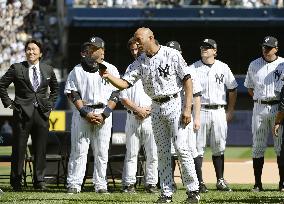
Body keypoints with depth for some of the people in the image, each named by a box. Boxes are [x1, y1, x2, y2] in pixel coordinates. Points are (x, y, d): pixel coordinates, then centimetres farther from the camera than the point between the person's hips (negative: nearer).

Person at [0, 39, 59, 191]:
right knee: (19, 148, 1)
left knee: (40, 149, 4)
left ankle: (39, 181, 11)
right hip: (22, 113, -2)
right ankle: (16, 182, 7)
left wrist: (50, 104, 14)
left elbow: (55, 89, 25)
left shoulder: (48, 70, 9)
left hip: (42, 114, 2)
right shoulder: (16, 68, 0)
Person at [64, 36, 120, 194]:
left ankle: (101, 185, 6)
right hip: (82, 111, 0)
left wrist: (104, 114, -8)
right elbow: (72, 93, 1)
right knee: (79, 150, -4)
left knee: (102, 151, 1)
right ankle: (74, 184, -4)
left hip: (103, 113, 1)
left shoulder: (111, 70, 7)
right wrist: (85, 113, -10)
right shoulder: (77, 70, 7)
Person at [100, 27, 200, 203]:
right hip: (156, 108, 6)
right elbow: (124, 83, 2)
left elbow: (187, 80, -9)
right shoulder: (140, 62, 7)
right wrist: (109, 76, -18)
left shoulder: (172, 55, -8)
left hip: (174, 104, -6)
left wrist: (188, 108, -16)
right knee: (162, 152, 6)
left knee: (181, 148, -10)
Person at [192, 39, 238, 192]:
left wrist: (230, 111, 11)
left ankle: (220, 181, 13)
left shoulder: (223, 68, 7)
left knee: (219, 147, 6)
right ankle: (199, 182, 0)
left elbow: (232, 89, 15)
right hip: (200, 111, -2)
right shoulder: (193, 68, 1)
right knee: (198, 147, -3)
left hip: (219, 111, 2)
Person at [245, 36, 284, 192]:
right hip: (259, 108, 2)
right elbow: (249, 87, 18)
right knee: (258, 146, 0)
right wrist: (260, 99, 6)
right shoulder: (254, 65, 9)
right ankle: (257, 183, 3)